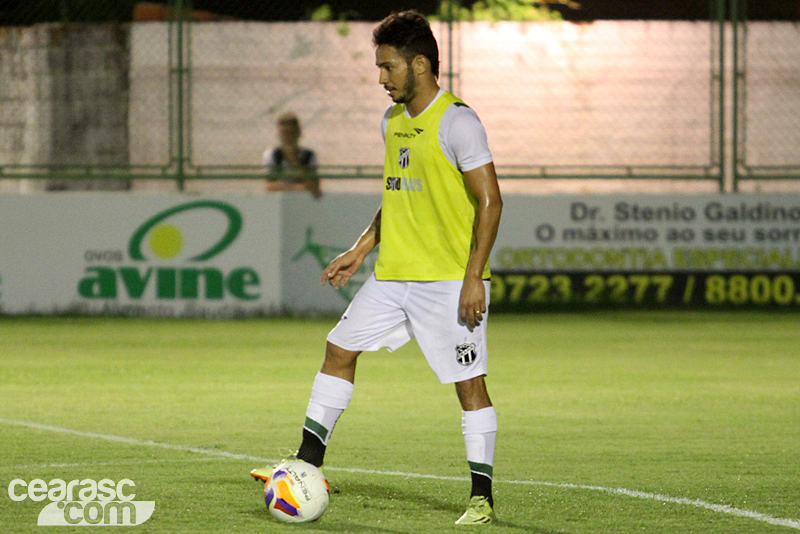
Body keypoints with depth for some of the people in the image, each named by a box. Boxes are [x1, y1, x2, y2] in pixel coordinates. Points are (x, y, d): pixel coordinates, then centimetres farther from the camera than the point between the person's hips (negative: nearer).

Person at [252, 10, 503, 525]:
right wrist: (361, 250, 17)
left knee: (469, 382, -4)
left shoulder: (457, 121, -14)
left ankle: (482, 498, 3)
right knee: (340, 349, 6)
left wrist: (474, 277, -20)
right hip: (393, 274, 8)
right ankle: (307, 464, 13)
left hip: (450, 281, -8)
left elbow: (490, 201, -16)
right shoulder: (394, 121, 12)